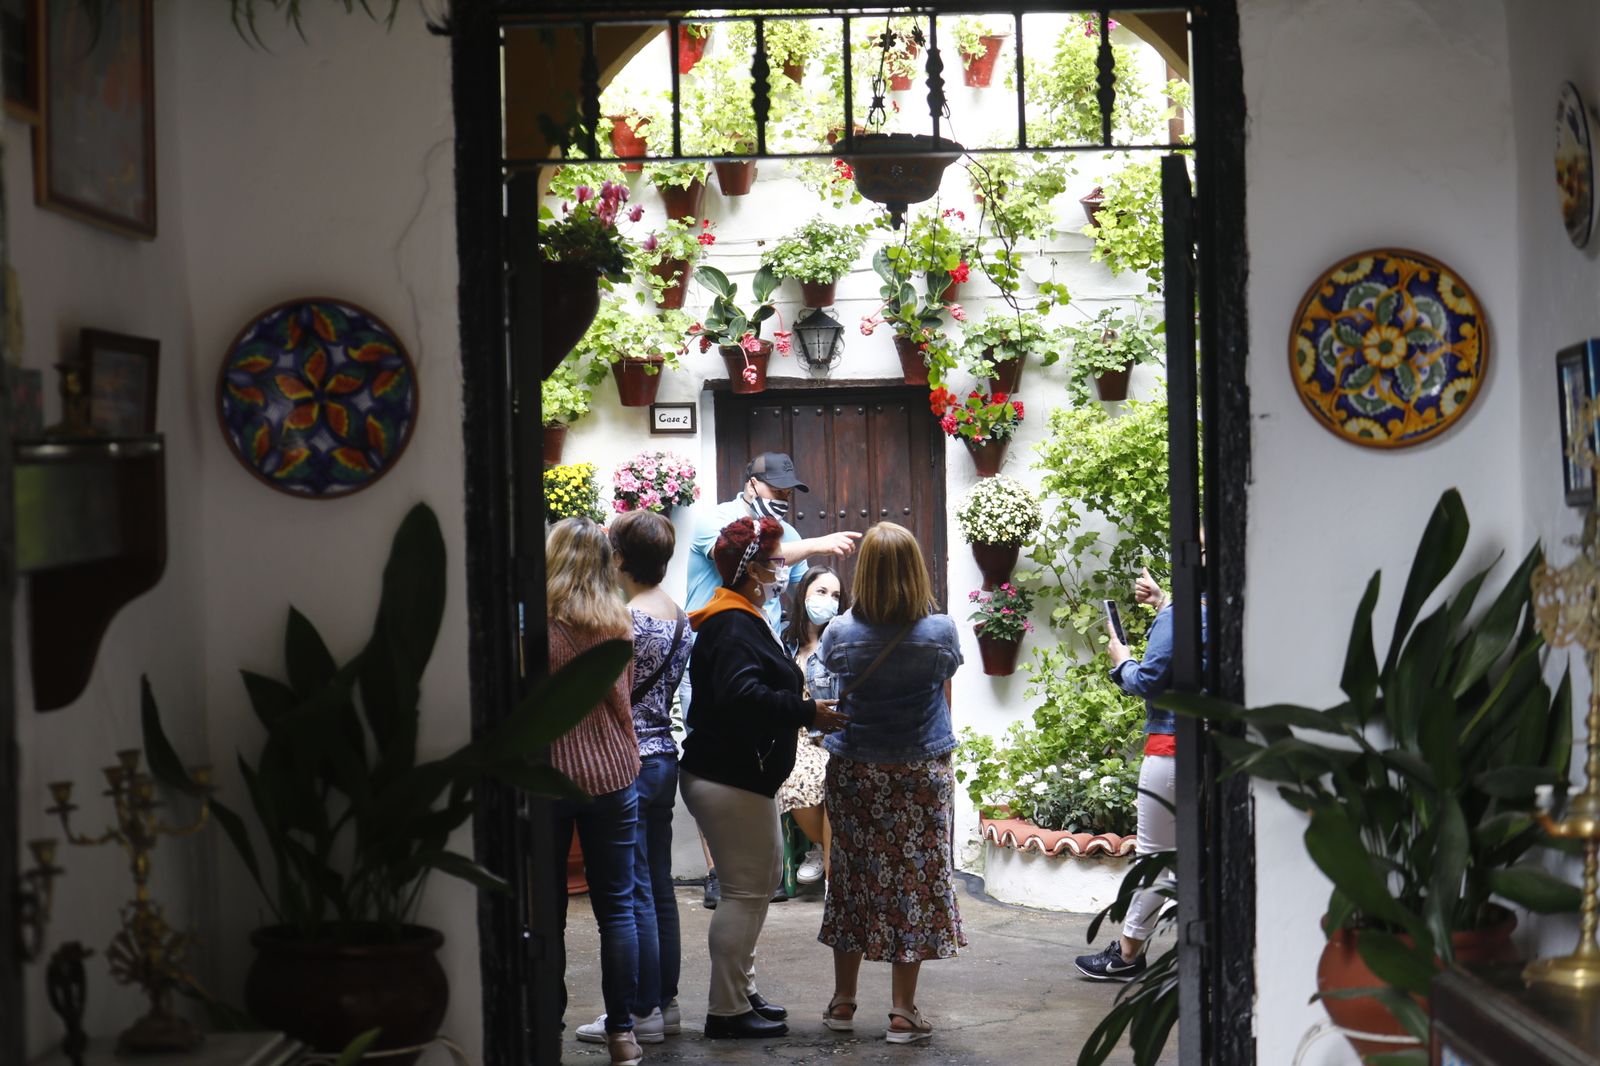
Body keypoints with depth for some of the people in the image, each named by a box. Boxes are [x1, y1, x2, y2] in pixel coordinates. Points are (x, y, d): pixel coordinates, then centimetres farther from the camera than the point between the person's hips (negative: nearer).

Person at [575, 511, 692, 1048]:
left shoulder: (627, 621, -18)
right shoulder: (679, 616, 9)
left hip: (628, 762, -9)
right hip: (664, 756, 9)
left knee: (632, 892, -2)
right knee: (659, 887, 14)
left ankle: (642, 1013, 3)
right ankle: (666, 1003, 20)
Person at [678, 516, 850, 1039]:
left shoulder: (741, 620, 16)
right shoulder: (734, 628, -19)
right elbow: (743, 697, -32)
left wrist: (804, 710, 9)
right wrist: (808, 712, -26)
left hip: (743, 775, 11)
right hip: (728, 779, -11)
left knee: (761, 880, 18)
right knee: (747, 889, -5)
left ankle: (741, 992, 27)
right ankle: (727, 1011, 2)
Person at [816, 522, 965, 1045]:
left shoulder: (841, 633, -8)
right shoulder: (940, 632, -9)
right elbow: (944, 699, 7)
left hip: (855, 771, 1)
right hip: (922, 772, -1)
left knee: (853, 878, 11)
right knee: (914, 880, 4)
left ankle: (843, 1002, 20)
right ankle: (903, 1011, 6)